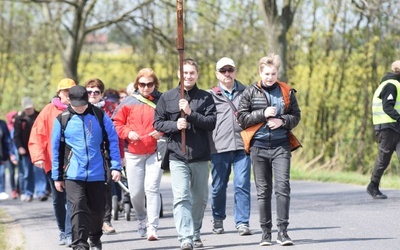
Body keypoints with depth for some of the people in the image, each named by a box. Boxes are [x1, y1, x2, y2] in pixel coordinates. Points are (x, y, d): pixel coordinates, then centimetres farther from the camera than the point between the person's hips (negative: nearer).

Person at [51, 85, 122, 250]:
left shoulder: (99, 116, 0)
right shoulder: (62, 119, 0)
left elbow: (112, 141, 3)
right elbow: (56, 148, 6)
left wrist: (115, 166, -3)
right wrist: (57, 176, 7)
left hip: (97, 173, 1)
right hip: (73, 174, -1)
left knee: (97, 209, 13)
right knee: (77, 208, -14)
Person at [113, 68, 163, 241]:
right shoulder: (128, 102, 5)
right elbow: (116, 123, 7)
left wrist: (162, 131, -12)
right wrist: (128, 133, -10)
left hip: (155, 152, -2)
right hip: (133, 153, 2)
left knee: (152, 189, -13)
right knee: (135, 192, 6)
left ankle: (152, 228, -12)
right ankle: (142, 220, 33)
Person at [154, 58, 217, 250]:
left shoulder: (206, 98, 5)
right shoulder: (167, 97, 6)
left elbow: (211, 122, -5)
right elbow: (158, 123, 6)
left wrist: (191, 113, -17)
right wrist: (174, 125, -12)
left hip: (200, 157, 2)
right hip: (177, 157, -1)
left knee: (200, 199, 12)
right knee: (181, 197, -15)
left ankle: (195, 233, 29)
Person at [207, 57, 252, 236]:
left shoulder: (245, 92, 13)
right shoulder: (210, 95, 9)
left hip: (242, 146, 0)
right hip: (219, 147, 0)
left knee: (242, 185, -7)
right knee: (218, 186, 6)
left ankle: (242, 222, -3)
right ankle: (218, 220, 23)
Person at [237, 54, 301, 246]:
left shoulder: (287, 92, 7)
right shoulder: (250, 92, 3)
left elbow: (296, 116, 10)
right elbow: (242, 118, 0)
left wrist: (282, 121, -9)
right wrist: (263, 114, -11)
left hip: (281, 146, 0)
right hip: (259, 146, 0)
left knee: (283, 186, -10)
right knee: (263, 190, 5)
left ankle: (282, 231, -8)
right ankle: (265, 231, 12)